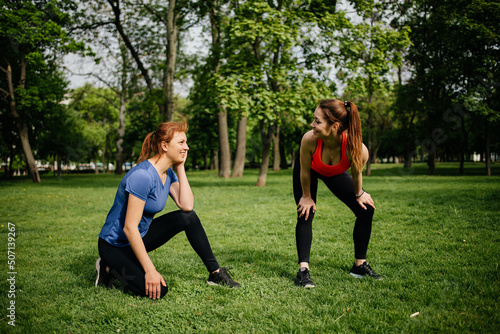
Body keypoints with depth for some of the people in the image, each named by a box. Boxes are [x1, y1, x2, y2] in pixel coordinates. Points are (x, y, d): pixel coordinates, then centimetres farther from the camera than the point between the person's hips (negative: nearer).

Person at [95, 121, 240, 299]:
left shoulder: (168, 174, 0)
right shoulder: (143, 175, -28)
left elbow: (187, 205, -12)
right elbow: (129, 228, -29)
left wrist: (180, 167, -10)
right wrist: (150, 270, -29)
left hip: (140, 235, 8)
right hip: (115, 245, -8)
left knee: (189, 217, -7)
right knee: (157, 290, -24)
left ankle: (215, 273, 3)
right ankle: (111, 269, 1)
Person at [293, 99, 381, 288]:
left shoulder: (357, 149, -42)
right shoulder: (309, 140, -43)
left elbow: (357, 174, -18)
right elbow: (305, 171, -23)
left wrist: (359, 194, -1)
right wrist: (307, 197, -10)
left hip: (335, 173, 2)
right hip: (311, 170, -1)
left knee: (366, 209, 0)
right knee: (305, 214, -14)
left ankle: (359, 265, 16)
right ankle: (303, 269, -6)